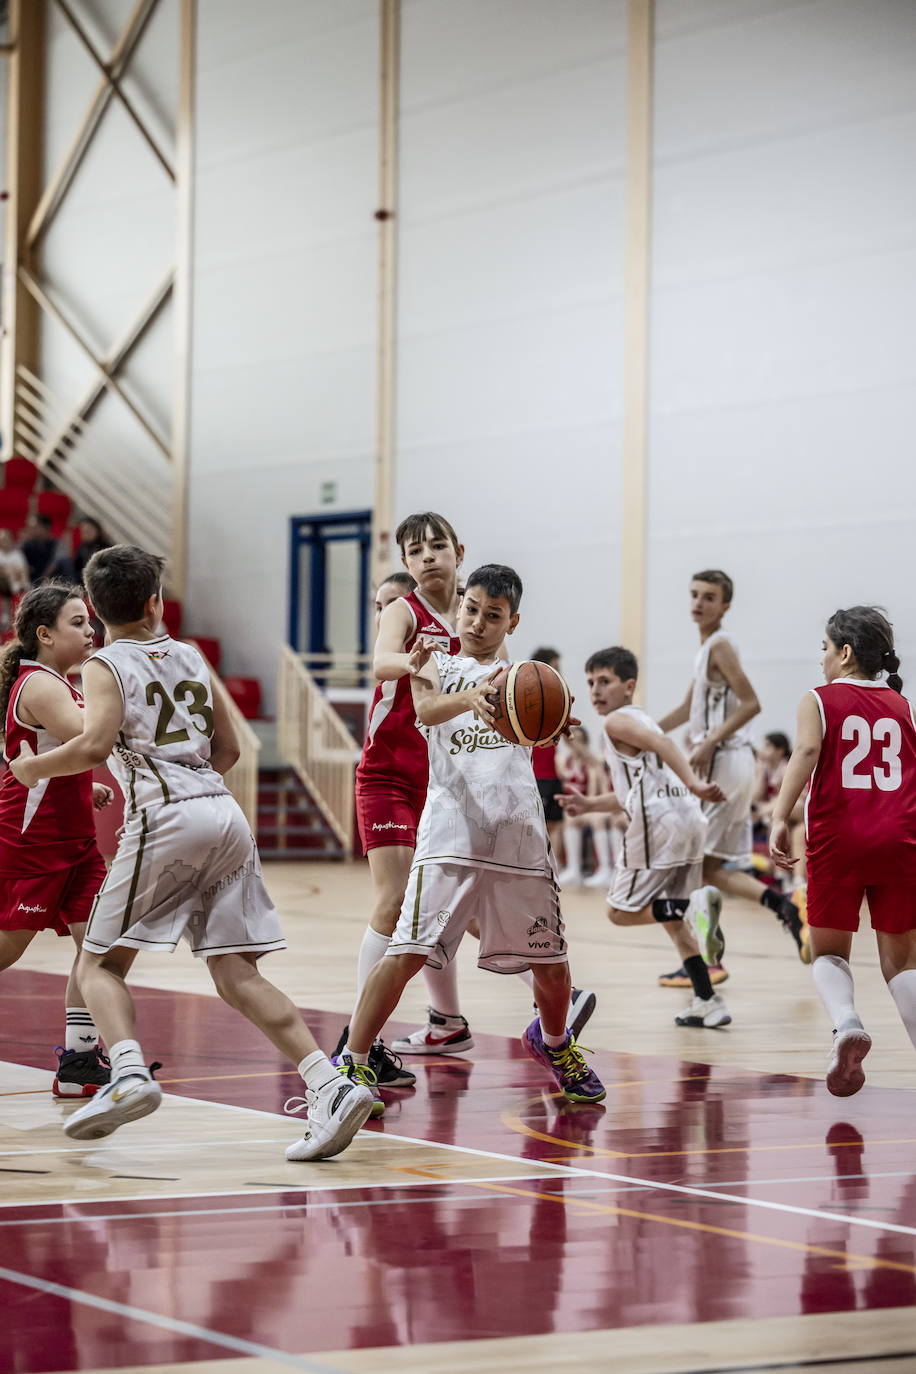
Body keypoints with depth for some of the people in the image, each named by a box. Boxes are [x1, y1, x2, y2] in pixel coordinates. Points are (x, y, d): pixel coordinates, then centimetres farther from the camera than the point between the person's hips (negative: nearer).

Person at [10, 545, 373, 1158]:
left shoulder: (106, 665, 5)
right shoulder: (192, 658, 21)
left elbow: (95, 745, -11)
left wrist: (32, 768, 5)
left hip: (166, 819, -5)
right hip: (227, 813, 5)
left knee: (101, 963, 6)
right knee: (238, 975, 3)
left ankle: (129, 1072, -20)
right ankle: (331, 1086, -12)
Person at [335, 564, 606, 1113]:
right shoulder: (437, 666, 12)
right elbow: (427, 709, -11)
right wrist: (470, 698, -34)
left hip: (519, 834, 2)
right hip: (451, 833, -2)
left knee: (552, 965, 10)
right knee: (406, 953, -14)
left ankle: (552, 1040, 40)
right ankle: (353, 1065, -4)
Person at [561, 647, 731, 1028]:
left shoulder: (617, 721, 1)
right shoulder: (640, 721, 29)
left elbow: (661, 742, -19)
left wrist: (693, 783, -32)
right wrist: (589, 804, 27)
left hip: (658, 823, -9)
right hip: (688, 817, 9)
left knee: (620, 911, 0)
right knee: (671, 918, 20)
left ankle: (695, 905, -23)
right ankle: (707, 1003, 13)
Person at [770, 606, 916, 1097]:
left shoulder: (818, 701, 6)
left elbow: (806, 751, -11)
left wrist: (779, 819, -18)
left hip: (837, 840, -2)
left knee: (828, 953, 14)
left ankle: (846, 1024, -16)